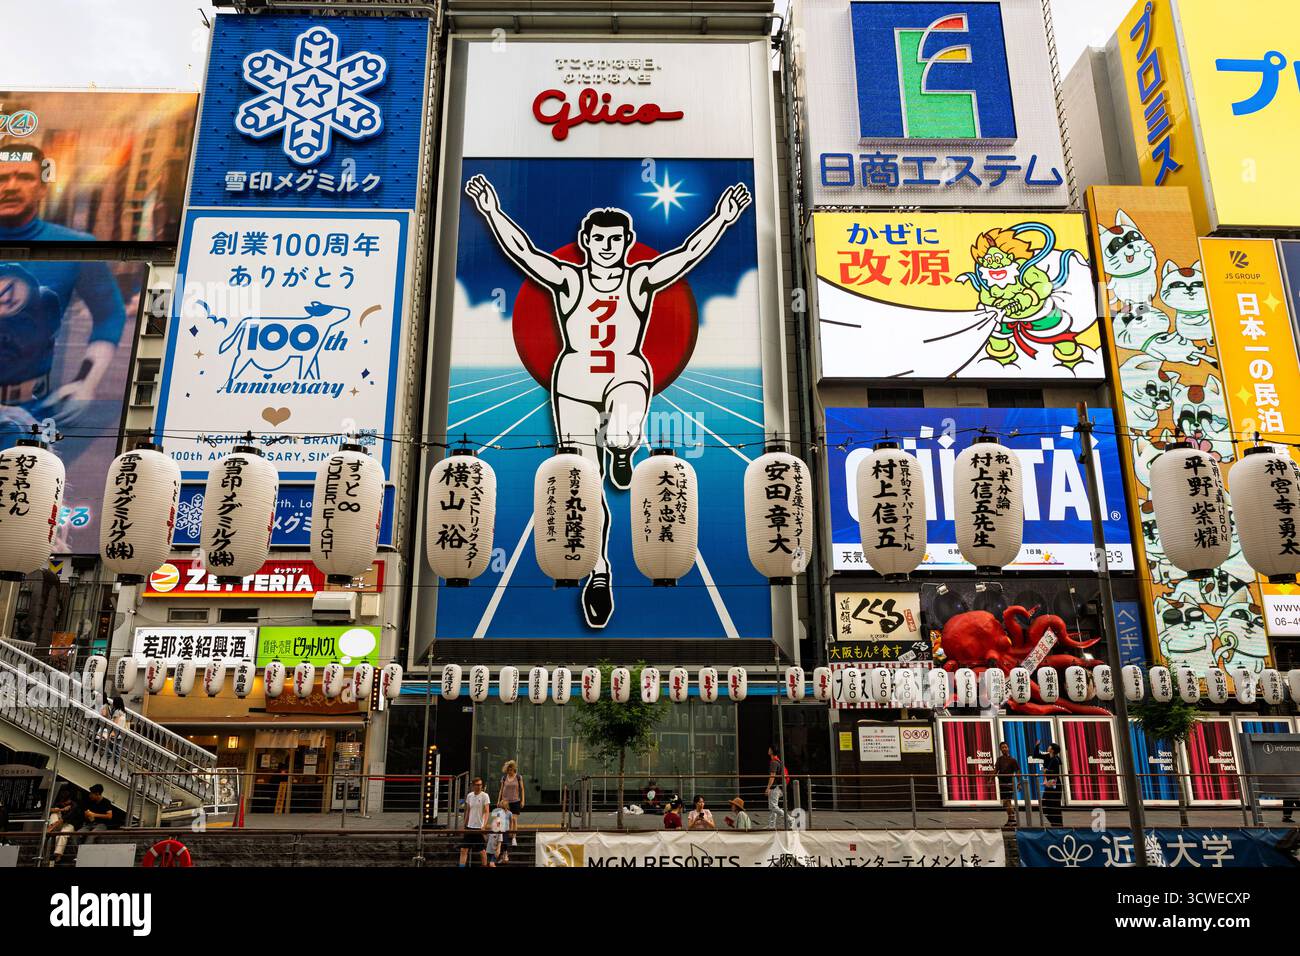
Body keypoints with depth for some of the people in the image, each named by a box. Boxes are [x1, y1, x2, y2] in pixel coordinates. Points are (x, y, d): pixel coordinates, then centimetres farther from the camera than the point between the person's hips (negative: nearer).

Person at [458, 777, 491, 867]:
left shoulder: (484, 796, -8)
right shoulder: (469, 795, 6)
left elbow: (486, 812, -15)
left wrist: (484, 825, -27)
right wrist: (464, 825, 14)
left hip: (479, 827, -5)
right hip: (469, 827, 5)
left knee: (482, 851, 3)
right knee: (464, 849, 1)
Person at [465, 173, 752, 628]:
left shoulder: (641, 279, 3)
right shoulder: (567, 280, 3)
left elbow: (688, 253, -5)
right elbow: (522, 251, -5)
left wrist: (722, 218, -13)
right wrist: (492, 212, -13)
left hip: (628, 374, -1)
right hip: (574, 383, 1)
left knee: (624, 431, -40)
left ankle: (621, 449, -1)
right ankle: (598, 573, 17)